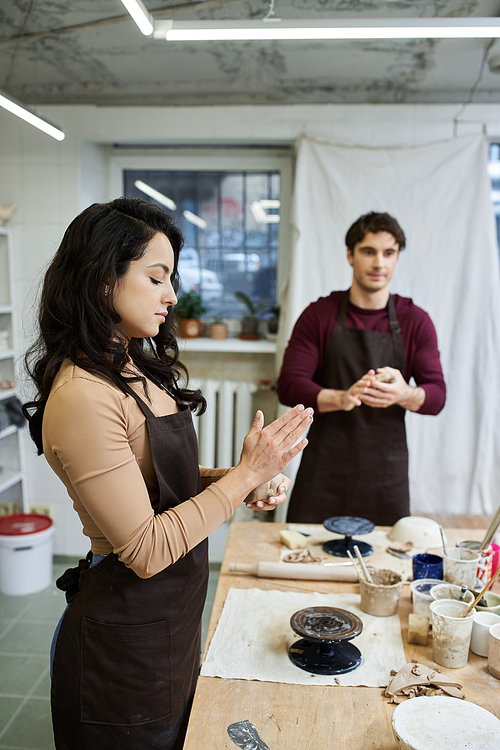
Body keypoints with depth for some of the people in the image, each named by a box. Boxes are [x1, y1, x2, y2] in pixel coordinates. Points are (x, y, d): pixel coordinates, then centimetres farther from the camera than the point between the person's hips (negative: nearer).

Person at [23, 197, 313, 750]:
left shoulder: (137, 370, 3)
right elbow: (145, 549, -25)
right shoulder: (82, 397, -26)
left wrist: (241, 481, -7)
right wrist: (244, 475, -22)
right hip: (125, 637, -8)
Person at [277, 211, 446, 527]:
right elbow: (289, 386, -7)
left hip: (386, 474, 1)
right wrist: (341, 398, -26)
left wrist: (404, 394, -22)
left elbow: (437, 396, 1)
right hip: (324, 470, -1)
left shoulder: (416, 321, 4)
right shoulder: (319, 314, 0)